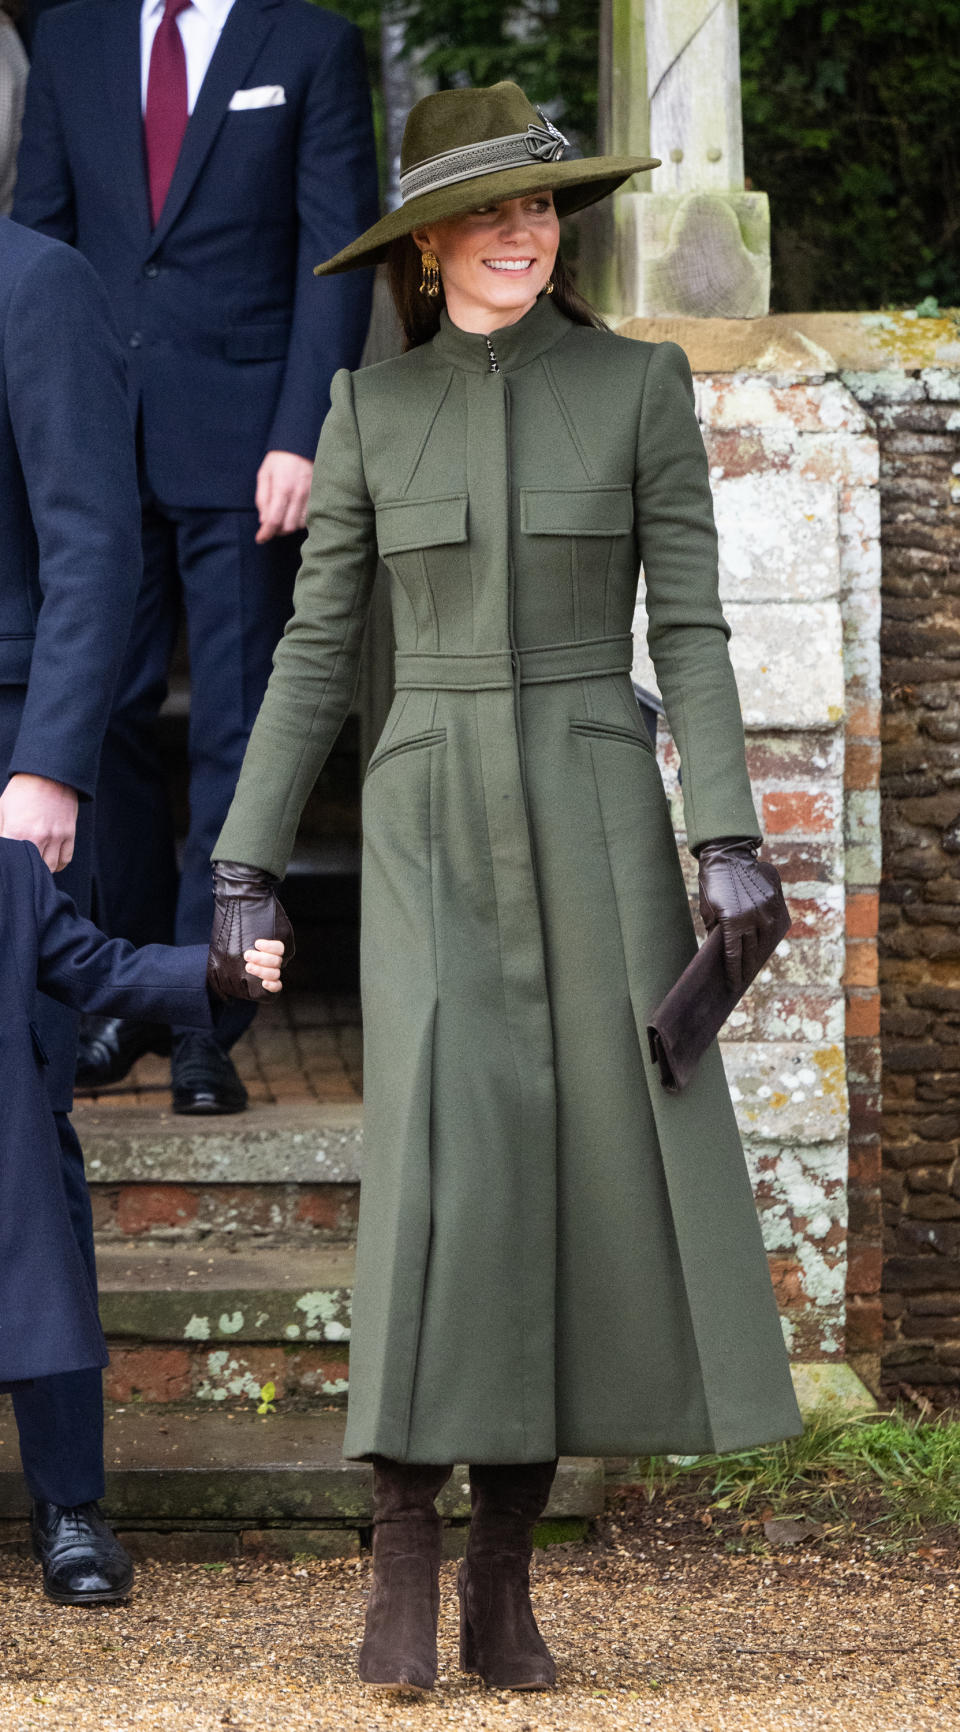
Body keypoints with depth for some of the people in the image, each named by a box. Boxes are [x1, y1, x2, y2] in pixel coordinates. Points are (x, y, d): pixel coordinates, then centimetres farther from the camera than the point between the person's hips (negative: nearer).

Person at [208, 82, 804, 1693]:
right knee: (441, 1169, -18)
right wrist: (243, 869, 1)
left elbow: (690, 629, -1)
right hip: (433, 827, 0)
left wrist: (727, 841, -12)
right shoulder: (370, 408, 5)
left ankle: (503, 1574, 10)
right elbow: (315, 649, 6)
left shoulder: (641, 383, 2)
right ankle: (401, 1560, -9)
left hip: (594, 820, 0)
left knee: (596, 1188, -3)